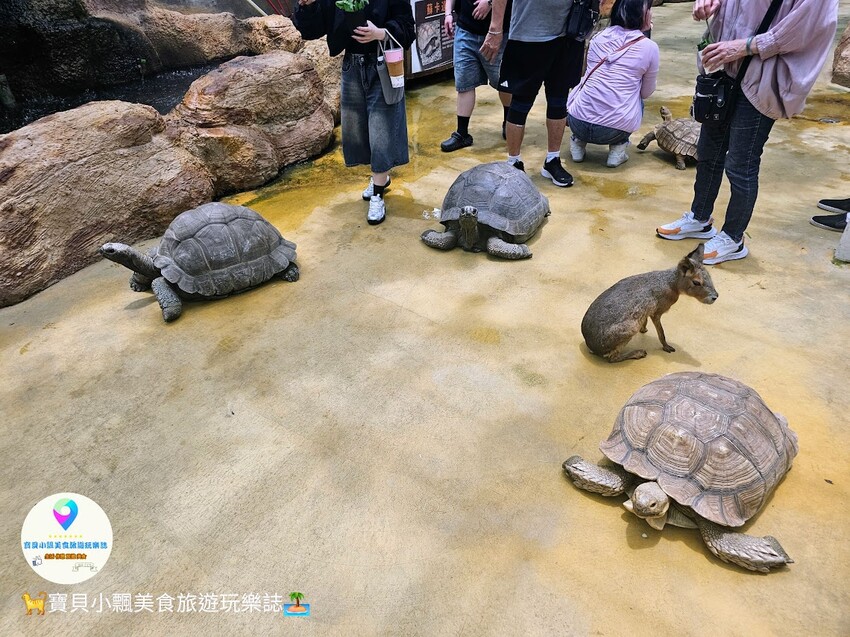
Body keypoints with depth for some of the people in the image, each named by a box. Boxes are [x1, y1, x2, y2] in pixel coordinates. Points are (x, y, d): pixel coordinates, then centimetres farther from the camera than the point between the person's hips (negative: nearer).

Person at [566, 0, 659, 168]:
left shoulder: (599, 36, 7)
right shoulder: (649, 47, -1)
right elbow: (646, 93, 10)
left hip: (578, 122, 2)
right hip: (615, 130, -2)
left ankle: (578, 141, 18)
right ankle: (618, 148, 12)